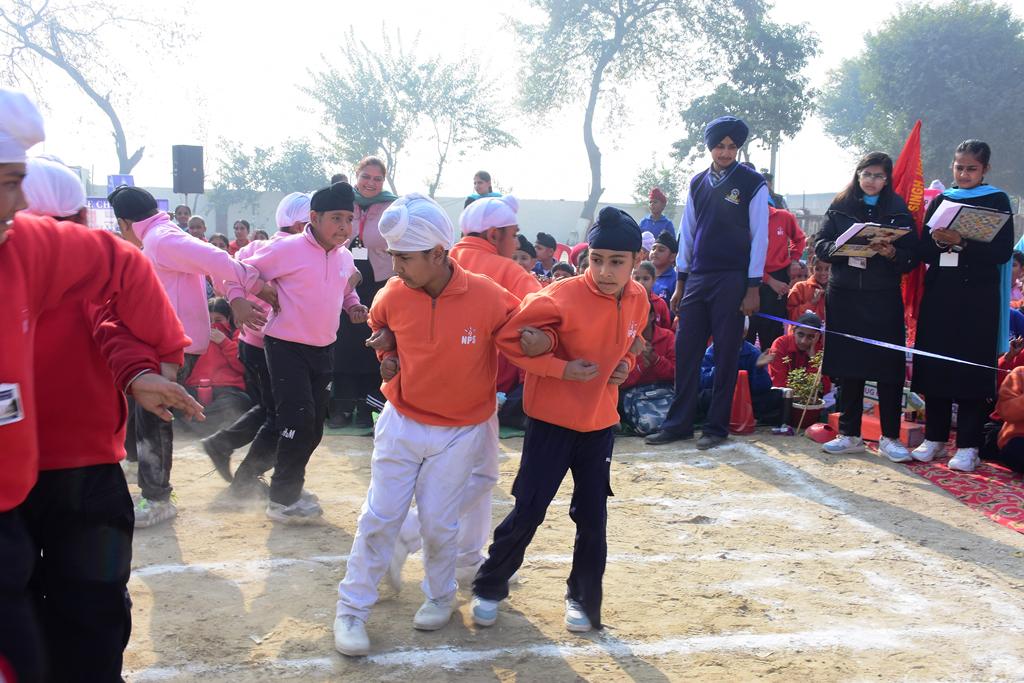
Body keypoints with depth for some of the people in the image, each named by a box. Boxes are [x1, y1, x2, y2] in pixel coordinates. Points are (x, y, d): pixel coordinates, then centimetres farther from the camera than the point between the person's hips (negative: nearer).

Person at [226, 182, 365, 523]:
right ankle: (282, 500, 3)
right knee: (298, 421, -12)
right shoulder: (288, 249, -16)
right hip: (287, 346, -7)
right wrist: (237, 300, -26)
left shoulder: (345, 257, 4)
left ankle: (291, 485, 35)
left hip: (324, 349, 7)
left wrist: (352, 304, 3)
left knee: (314, 427, 14)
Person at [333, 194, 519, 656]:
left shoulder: (488, 298, -20)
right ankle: (352, 609, 17)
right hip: (401, 422, 2)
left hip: (460, 432, -2)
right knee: (379, 517, 4)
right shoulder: (392, 296, -10)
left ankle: (440, 597, 33)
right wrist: (385, 359, 2)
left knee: (439, 523, 7)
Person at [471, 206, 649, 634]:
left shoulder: (638, 300, -2)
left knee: (593, 518, 10)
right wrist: (562, 368, -22)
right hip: (552, 420, -4)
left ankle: (582, 599, 29)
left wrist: (624, 366, -3)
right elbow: (508, 337, -18)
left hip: (600, 422, 5)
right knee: (528, 511, 2)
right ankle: (489, 587, 24)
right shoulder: (562, 297, -21)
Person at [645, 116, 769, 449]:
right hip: (697, 278, 5)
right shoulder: (698, 183, 12)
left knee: (726, 354, 2)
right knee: (686, 350, 4)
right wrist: (681, 281, 12)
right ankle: (679, 423, 12)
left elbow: (759, 237, -4)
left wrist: (753, 287, -9)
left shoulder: (752, 183, -2)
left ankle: (717, 427, 11)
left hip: (732, 280, -4)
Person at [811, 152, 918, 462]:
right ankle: (849, 434, 15)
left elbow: (912, 257, 2)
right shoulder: (840, 206, 9)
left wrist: (892, 253, -18)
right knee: (847, 365, 5)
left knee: (888, 366, -3)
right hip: (844, 296, 2)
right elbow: (820, 245, 5)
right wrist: (841, 248, -15)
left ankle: (890, 437, 5)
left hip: (884, 298, -1)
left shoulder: (898, 210, 6)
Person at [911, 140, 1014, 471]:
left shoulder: (997, 201, 3)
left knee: (972, 367, -3)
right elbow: (923, 251, 9)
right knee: (934, 365, 3)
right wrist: (938, 242, -13)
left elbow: (1003, 252, -7)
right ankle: (934, 437, 15)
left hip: (977, 298, -3)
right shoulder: (940, 200, 13)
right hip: (939, 294, 4)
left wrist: (961, 243, -20)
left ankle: (968, 446, 2)